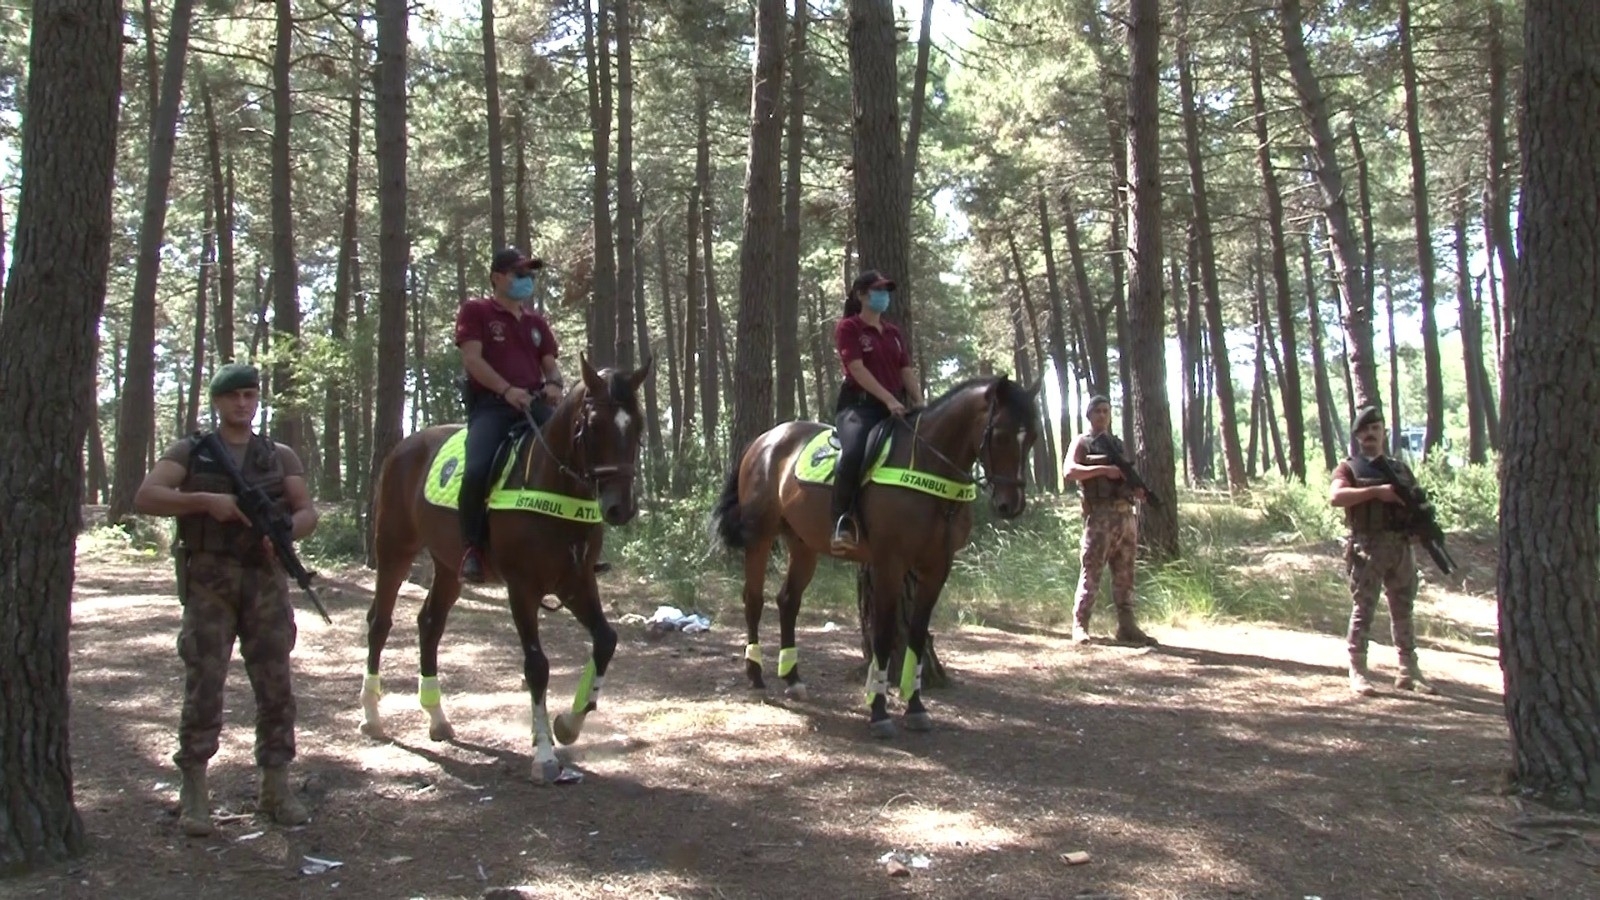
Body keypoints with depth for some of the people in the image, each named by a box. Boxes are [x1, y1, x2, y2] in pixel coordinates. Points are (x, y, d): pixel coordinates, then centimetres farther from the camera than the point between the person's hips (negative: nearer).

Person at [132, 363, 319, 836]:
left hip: (265, 578, 2)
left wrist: (286, 531, -17)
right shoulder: (190, 451, 7)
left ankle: (276, 787, 11)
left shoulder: (280, 456, 12)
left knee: (275, 684, 2)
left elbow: (308, 512, 5)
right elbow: (145, 497, -5)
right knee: (204, 682, -3)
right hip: (209, 579, -2)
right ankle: (194, 792, 6)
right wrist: (204, 501, -17)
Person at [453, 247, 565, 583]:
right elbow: (472, 359, -6)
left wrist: (555, 384, -6)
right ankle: (472, 548, -13)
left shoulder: (537, 322, 25)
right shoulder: (475, 311, 7)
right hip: (491, 404, -5)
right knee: (477, 469, -31)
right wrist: (506, 389, -20)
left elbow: (550, 365, 20)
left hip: (534, 403, 5)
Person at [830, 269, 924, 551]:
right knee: (853, 453, -36)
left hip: (896, 406, 7)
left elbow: (907, 371, 14)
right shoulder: (847, 328, -1)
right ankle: (843, 522, -27)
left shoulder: (893, 332, 19)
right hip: (859, 404, -7)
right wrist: (888, 399, -22)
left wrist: (920, 405, -3)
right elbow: (857, 369, -13)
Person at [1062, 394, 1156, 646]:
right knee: (1091, 572, -7)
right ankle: (1079, 625, -3)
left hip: (1126, 515, 6)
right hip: (1100, 515, -6)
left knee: (1125, 575, 7)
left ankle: (1126, 626, 11)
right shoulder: (1082, 443, 5)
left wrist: (1137, 490, 5)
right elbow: (1070, 472, -11)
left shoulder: (1118, 445, 23)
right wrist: (1102, 469, -19)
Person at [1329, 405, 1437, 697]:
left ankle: (1409, 670, 19)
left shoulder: (1401, 470, 19)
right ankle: (1357, 672, -1)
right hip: (1367, 548, -5)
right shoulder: (1349, 468, 4)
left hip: (1401, 547, 5)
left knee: (1403, 610, 11)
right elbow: (1336, 496, -15)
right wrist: (1377, 491, -21)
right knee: (1363, 609, -5)